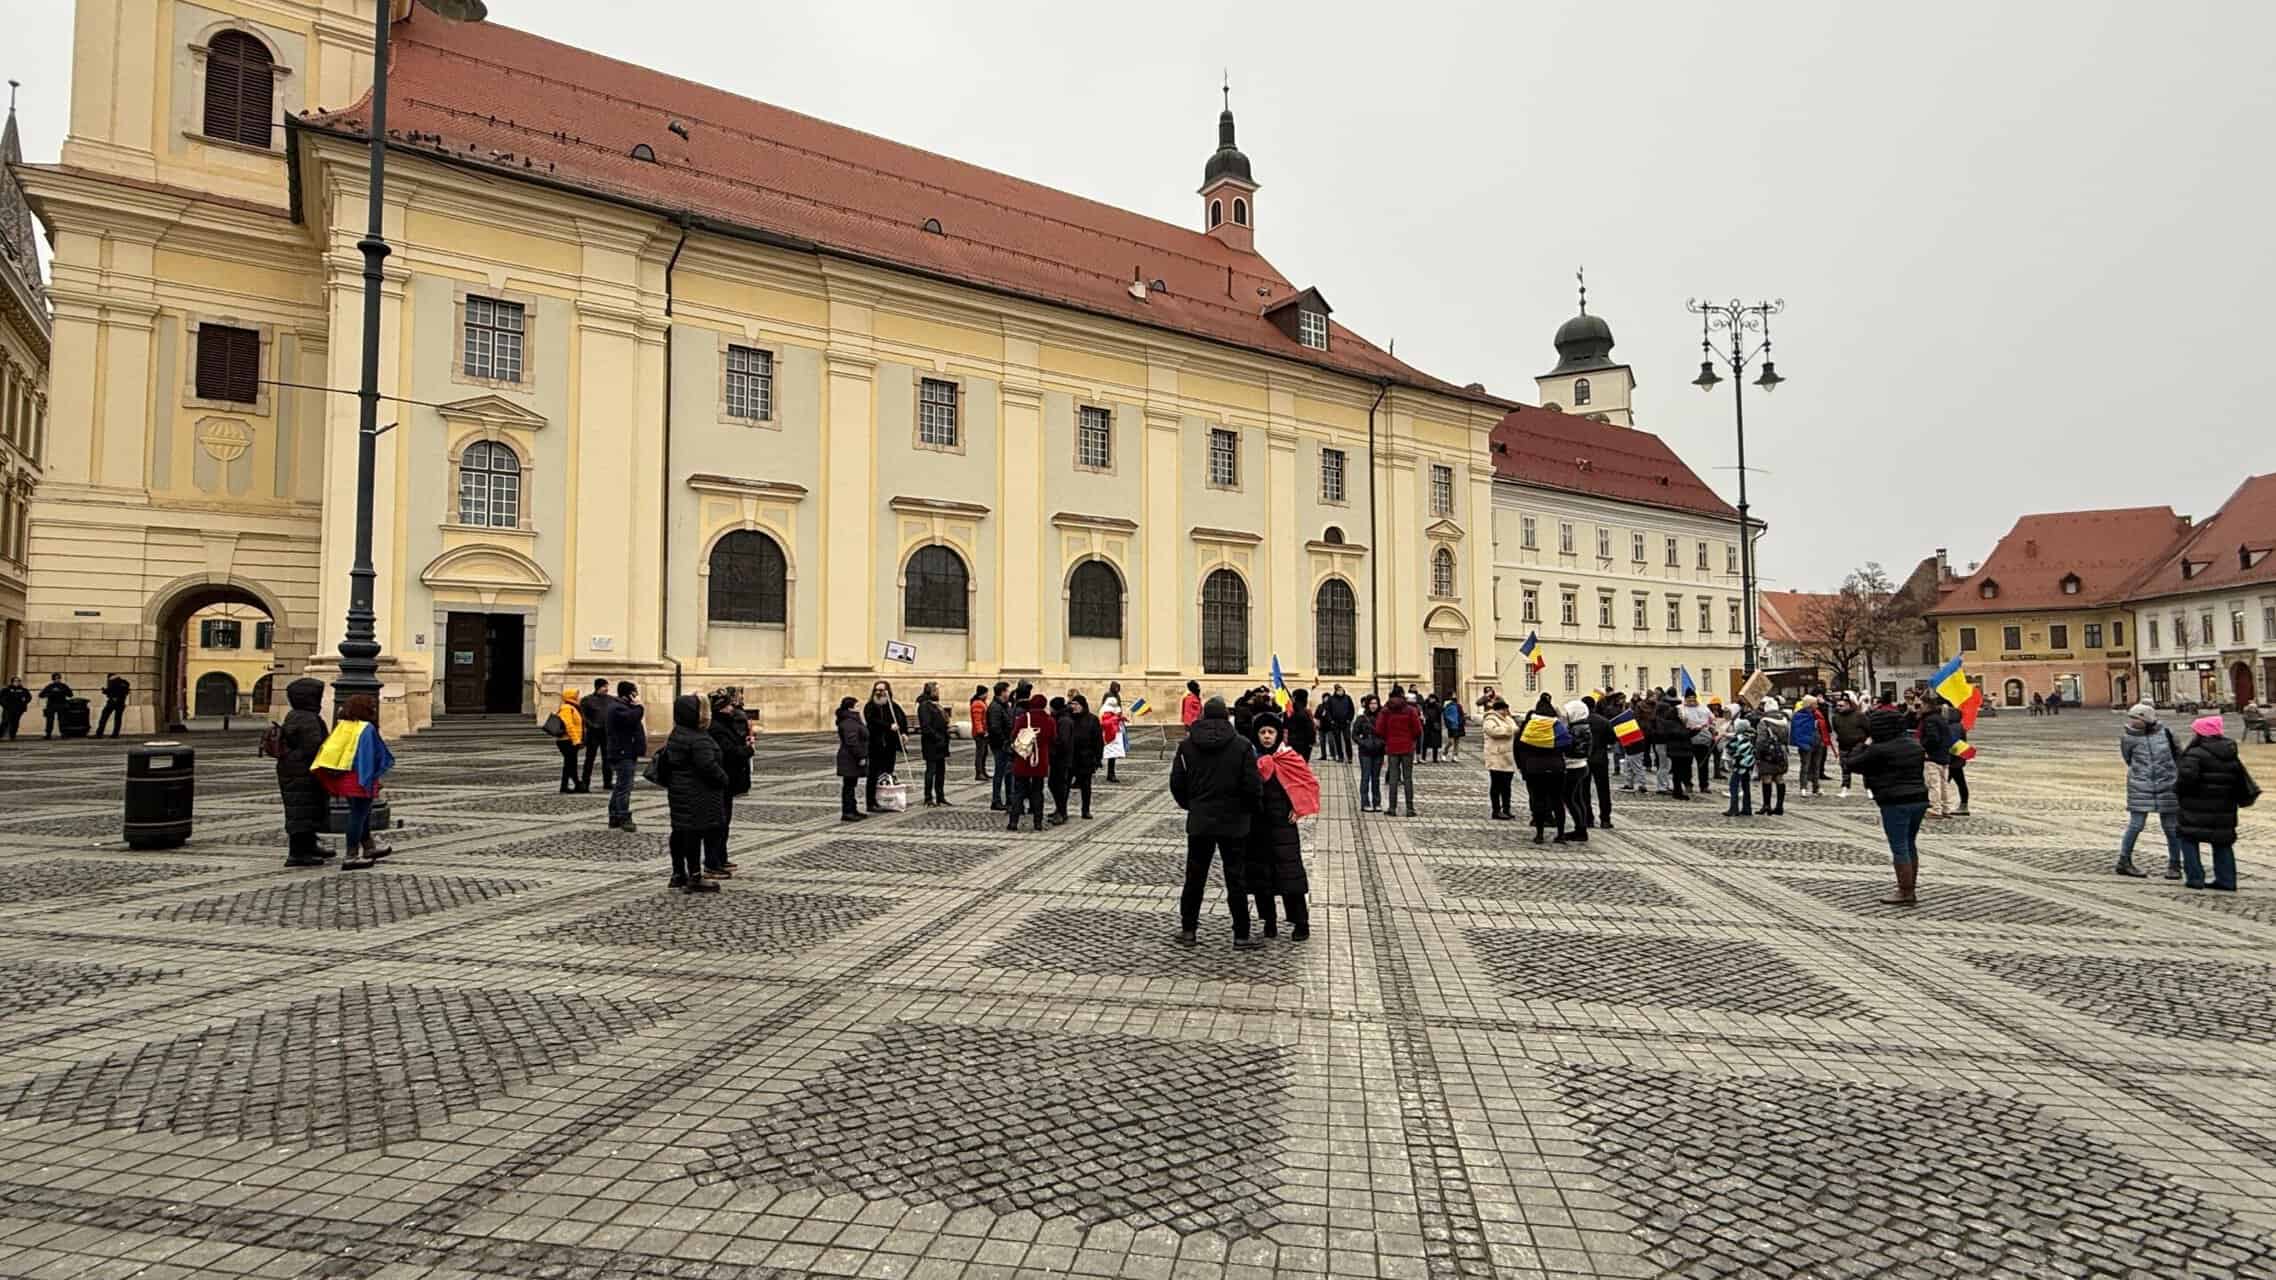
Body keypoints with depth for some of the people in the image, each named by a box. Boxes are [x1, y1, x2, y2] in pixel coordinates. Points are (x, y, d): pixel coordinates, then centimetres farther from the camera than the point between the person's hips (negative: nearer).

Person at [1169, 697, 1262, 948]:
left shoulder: (1187, 745, -3)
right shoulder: (1242, 746, -11)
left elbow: (1177, 784, 0)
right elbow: (1253, 786, -13)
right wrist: (1252, 810, 6)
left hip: (1199, 823, 2)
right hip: (1234, 823, -2)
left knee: (1195, 878, 13)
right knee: (1236, 880, 7)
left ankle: (1188, 930, 20)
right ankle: (1241, 935, 12)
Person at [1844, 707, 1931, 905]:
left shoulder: (1878, 750, -16)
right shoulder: (1915, 744, 10)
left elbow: (1852, 763, -5)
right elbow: (1922, 768, 21)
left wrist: (1864, 745, 7)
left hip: (1895, 804, -8)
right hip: (1919, 799, 8)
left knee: (1899, 848, -2)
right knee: (1910, 846, 16)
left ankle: (1905, 894, 1)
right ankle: (1910, 890, 23)